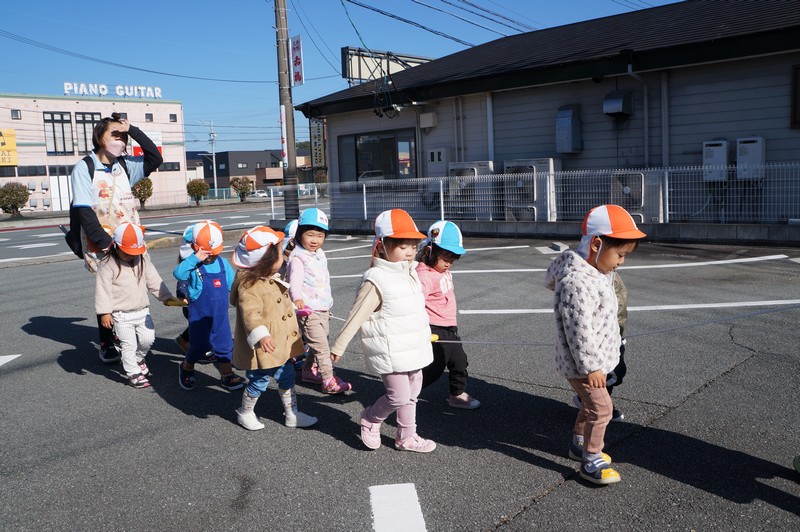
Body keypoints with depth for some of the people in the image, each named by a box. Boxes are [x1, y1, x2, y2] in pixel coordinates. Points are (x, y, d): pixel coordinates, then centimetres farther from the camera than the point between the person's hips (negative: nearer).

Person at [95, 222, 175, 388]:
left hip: (142, 311, 5)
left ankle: (138, 359, 36)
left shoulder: (143, 261, 4)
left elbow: (154, 281, 10)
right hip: (122, 315, -5)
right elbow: (103, 290, -15)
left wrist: (166, 297, 6)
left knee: (148, 339, 8)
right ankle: (134, 373, 10)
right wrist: (105, 312, -19)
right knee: (128, 345, -2)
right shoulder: (107, 265, -13)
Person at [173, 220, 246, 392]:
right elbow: (178, 273, -36)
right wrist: (196, 258, -38)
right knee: (200, 345, 5)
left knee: (224, 345, 10)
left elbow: (232, 284, 12)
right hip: (199, 314, -4)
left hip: (220, 313, 5)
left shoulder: (223, 263, 1)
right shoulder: (193, 266, -15)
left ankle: (227, 375, 22)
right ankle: (187, 367, 34)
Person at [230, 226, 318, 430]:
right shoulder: (248, 286, -26)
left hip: (281, 346, 9)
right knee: (259, 382, 8)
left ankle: (291, 414, 30)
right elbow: (251, 314, -39)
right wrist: (260, 336, -52)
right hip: (263, 349, -9)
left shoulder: (272, 280, 6)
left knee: (287, 377, 16)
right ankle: (245, 413, 32)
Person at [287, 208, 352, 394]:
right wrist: (297, 298, -51)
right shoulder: (298, 257, -16)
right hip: (308, 310, -9)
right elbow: (295, 279, -33)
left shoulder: (319, 255, 12)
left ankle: (309, 370, 37)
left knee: (317, 343, 20)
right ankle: (329, 382, -6)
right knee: (321, 347, -9)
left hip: (323, 308, 9)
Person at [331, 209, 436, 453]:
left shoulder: (410, 273, 6)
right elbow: (357, 315, -18)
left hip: (413, 348, 9)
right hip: (390, 352, -8)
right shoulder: (377, 280, -21)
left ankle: (406, 436, 34)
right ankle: (371, 419, 22)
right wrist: (339, 346, -14)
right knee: (399, 397, -6)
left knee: (412, 394, 17)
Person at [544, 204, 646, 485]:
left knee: (590, 404, 23)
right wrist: (590, 367, -24)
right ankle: (591, 463, 11)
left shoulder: (593, 273, 4)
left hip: (592, 360, 10)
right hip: (581, 364, -10)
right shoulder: (578, 283, -29)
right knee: (601, 409, -3)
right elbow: (578, 331, -29)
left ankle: (579, 444, 42)